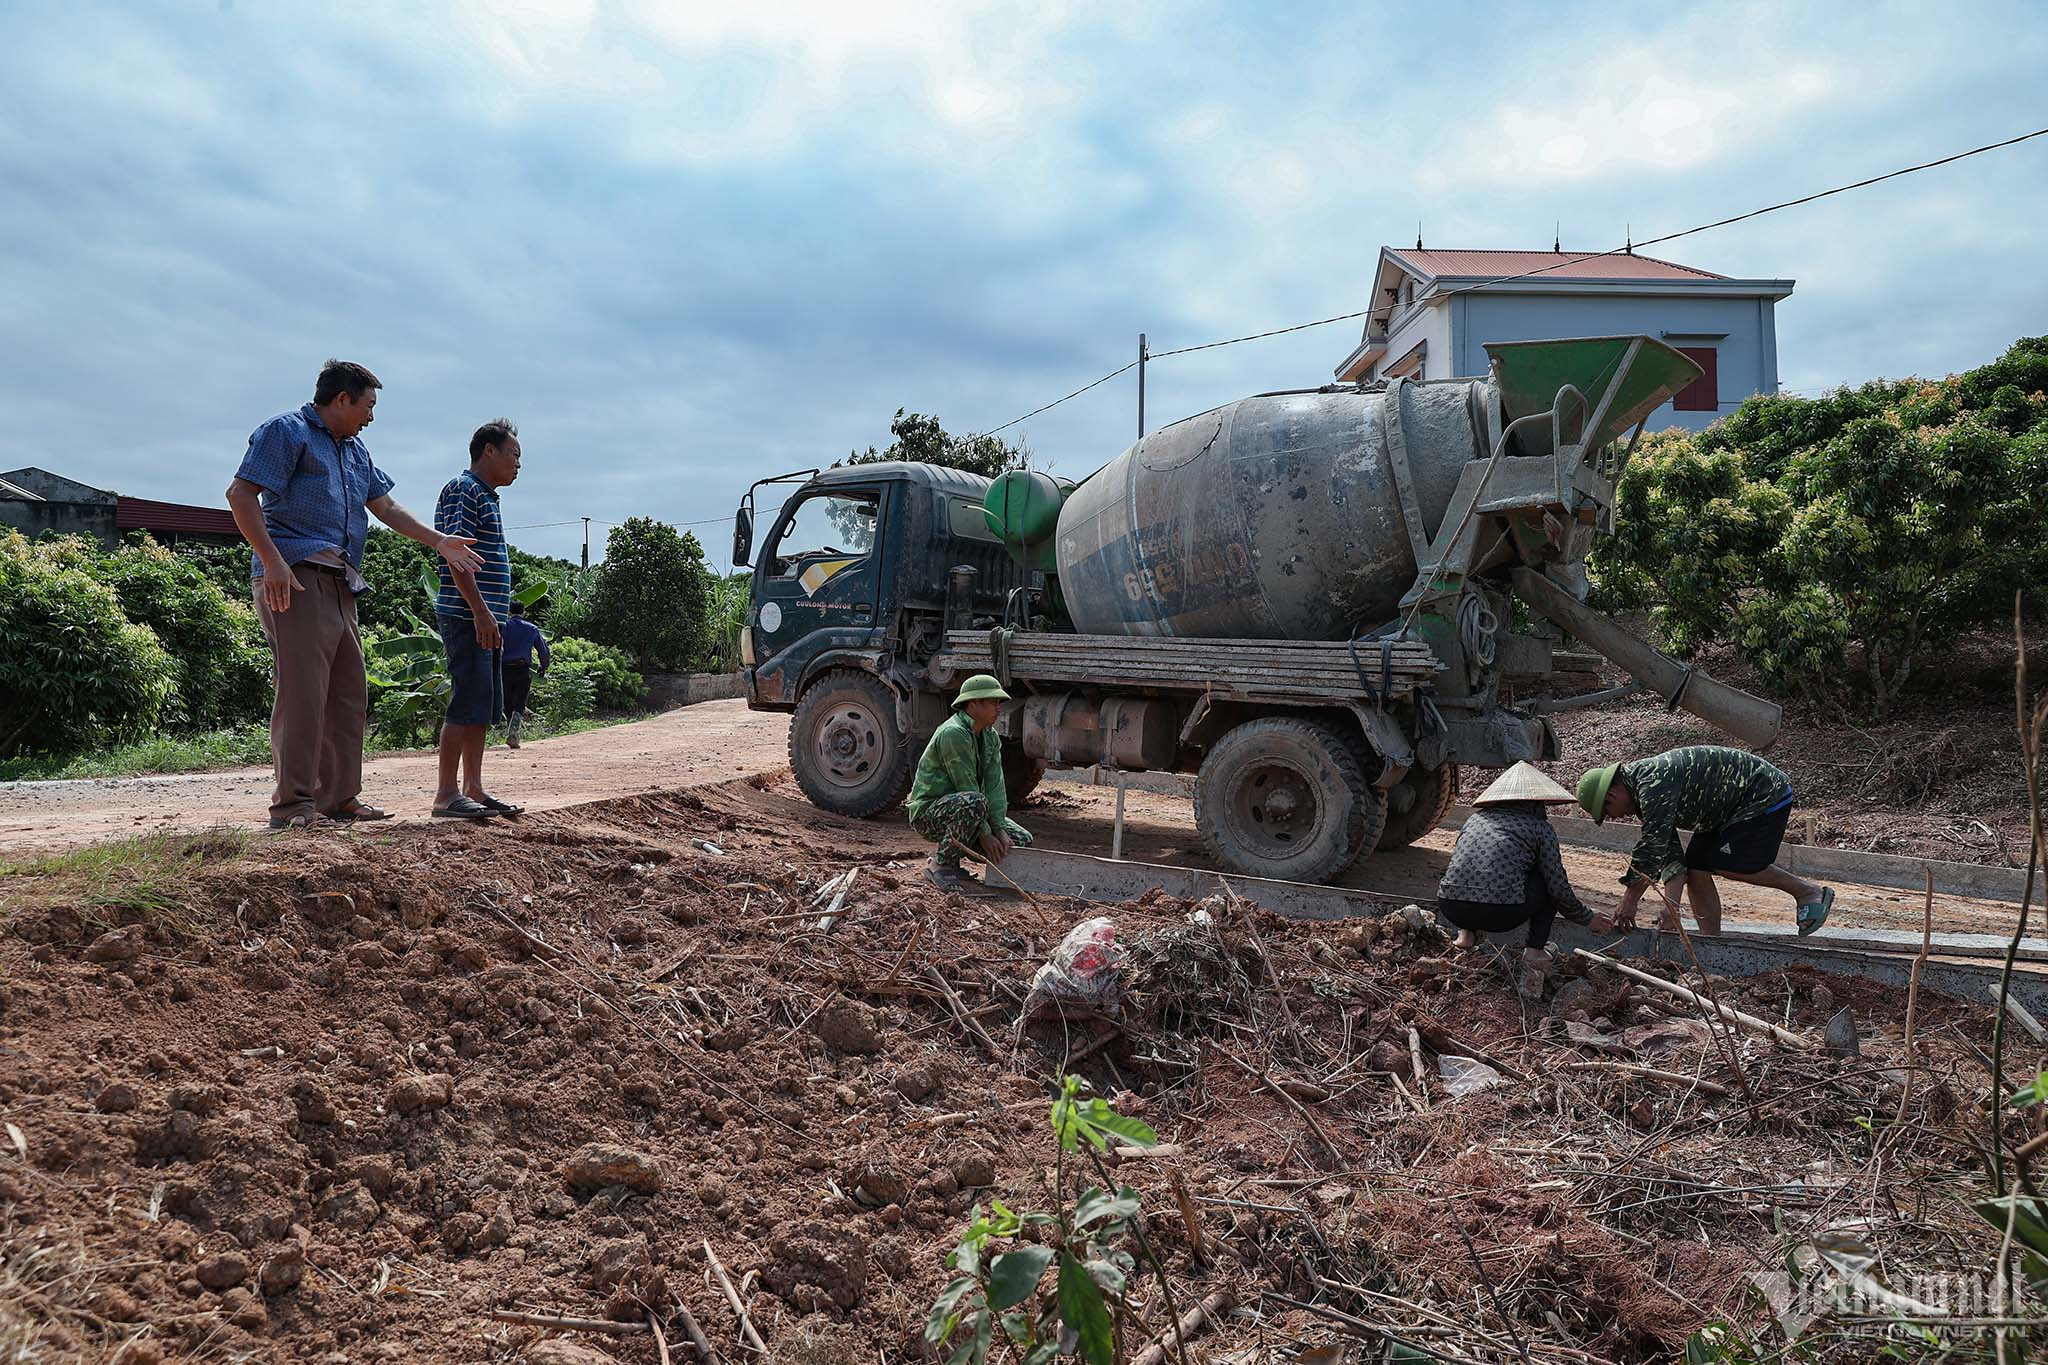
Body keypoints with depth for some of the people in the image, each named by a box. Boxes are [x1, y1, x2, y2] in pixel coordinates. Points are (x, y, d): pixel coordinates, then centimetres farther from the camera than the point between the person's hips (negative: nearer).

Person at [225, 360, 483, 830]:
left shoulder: (355, 449, 25)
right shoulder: (287, 431, -2)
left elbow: (386, 506, 28)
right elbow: (241, 494, -11)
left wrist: (438, 541, 19)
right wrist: (273, 561, -20)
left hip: (340, 585, 9)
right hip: (295, 580, -9)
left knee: (349, 694, 9)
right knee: (303, 690, -12)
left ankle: (340, 797, 16)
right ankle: (292, 804, -9)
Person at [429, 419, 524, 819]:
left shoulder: (486, 497, 22)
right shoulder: (463, 490, -8)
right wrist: (480, 610, -23)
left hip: (486, 619, 10)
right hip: (467, 616, -10)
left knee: (485, 707, 10)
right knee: (468, 703, -10)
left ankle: (473, 788, 15)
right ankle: (446, 794, -6)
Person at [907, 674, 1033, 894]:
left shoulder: (991, 738, 7)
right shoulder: (953, 733, -22)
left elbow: (995, 786, -1)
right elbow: (966, 788, -24)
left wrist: (1000, 830, -12)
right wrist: (984, 834, -22)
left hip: (961, 809, 9)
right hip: (928, 812, -9)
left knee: (1022, 839, 0)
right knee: (973, 802, -39)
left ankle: (946, 853, 9)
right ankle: (941, 865, -20)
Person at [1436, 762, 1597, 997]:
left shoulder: (1476, 818, 23)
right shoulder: (1540, 828, 11)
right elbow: (1559, 889, 9)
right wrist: (1589, 919, 29)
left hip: (1451, 909, 4)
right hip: (1501, 914, -4)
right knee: (1547, 881, 22)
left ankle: (1467, 932, 20)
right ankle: (1535, 953, 10)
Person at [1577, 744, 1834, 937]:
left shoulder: (1653, 784, -27)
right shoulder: (1644, 793, 5)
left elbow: (1651, 849, -31)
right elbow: (1671, 855, 1)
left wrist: (1629, 901, -24)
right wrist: (1671, 905, -10)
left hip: (1766, 793, -10)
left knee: (1725, 865, -14)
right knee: (1696, 868, 1)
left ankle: (1807, 891, 2)